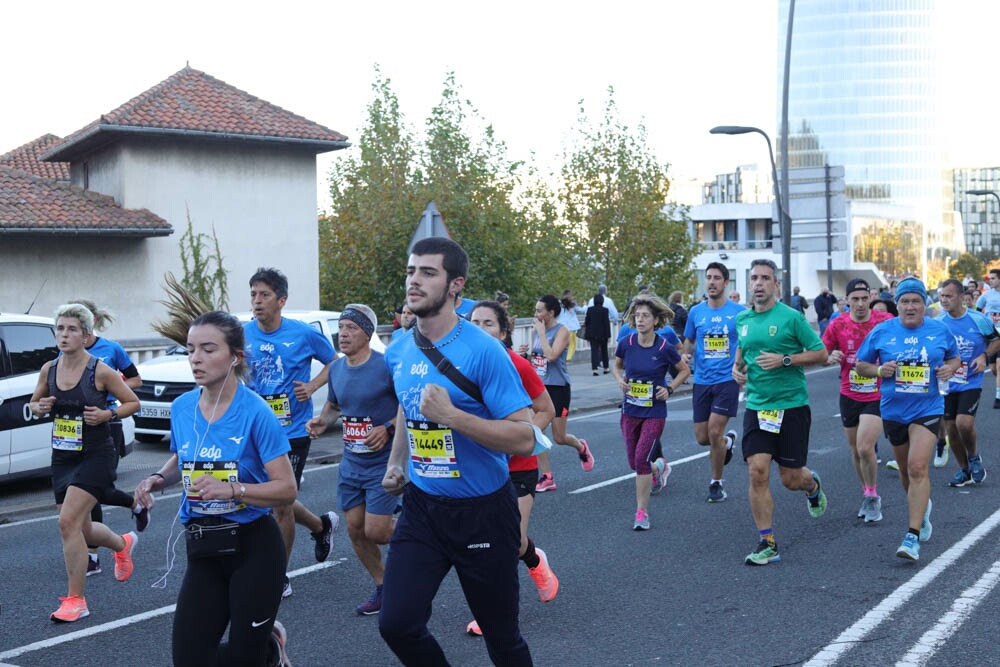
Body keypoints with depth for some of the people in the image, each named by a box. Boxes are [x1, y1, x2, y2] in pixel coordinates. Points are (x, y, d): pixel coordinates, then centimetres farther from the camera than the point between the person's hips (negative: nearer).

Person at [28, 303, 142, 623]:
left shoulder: (100, 370, -12)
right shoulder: (48, 369, 1)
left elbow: (133, 403, -2)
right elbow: (33, 402, 17)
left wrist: (107, 414, -19)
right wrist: (40, 407, -5)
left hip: (96, 456, -6)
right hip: (62, 458, 6)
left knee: (68, 521, -17)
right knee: (80, 529, 14)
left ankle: (76, 600, -5)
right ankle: (123, 543, 47)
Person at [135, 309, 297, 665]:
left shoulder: (255, 412, -16)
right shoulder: (181, 408, 1)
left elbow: (286, 488, -17)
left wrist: (230, 489, -29)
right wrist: (159, 479, 0)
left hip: (254, 547, -5)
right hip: (203, 552, 5)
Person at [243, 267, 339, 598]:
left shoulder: (304, 334, -8)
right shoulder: (242, 335, -1)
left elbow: (336, 362, 7)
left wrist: (313, 385, -9)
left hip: (293, 432, -4)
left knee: (281, 504, 0)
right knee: (275, 501, 14)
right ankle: (322, 525, 42)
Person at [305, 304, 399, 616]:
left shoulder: (386, 365, -16)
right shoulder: (336, 368, 5)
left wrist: (388, 428, -24)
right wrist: (322, 421, 0)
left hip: (383, 462, -6)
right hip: (351, 461, 7)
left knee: (375, 531, -11)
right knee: (355, 529, 7)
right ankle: (383, 588, 24)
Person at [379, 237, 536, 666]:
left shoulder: (483, 351, -17)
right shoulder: (398, 353, 2)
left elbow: (524, 438, -22)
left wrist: (450, 414, -29)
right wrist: (396, 465, 9)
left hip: (483, 512, -5)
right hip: (422, 506, 5)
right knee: (396, 624, -5)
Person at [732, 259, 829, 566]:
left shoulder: (791, 317, -8)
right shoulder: (742, 319, 7)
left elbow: (821, 354, -7)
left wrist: (784, 359, -18)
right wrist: (737, 367, 5)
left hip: (792, 406, -4)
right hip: (756, 406, 4)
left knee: (791, 478, 5)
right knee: (758, 471, -9)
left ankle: (813, 485, 44)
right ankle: (767, 544, 1)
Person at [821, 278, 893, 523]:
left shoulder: (885, 321, -8)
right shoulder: (838, 325, -2)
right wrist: (831, 357, -18)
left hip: (877, 395, -3)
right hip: (849, 395, 4)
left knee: (865, 448, -18)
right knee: (856, 451, 13)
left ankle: (873, 497, 3)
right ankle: (867, 495, 33)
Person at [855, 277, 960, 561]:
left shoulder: (940, 331, 0)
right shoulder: (881, 332, -2)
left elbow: (954, 358, 16)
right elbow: (860, 365, 5)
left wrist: (950, 368, -7)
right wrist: (880, 370, -15)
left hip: (927, 409, -2)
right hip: (893, 410, 2)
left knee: (918, 467, -17)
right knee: (906, 470, 16)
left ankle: (913, 536, -15)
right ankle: (922, 506, 48)